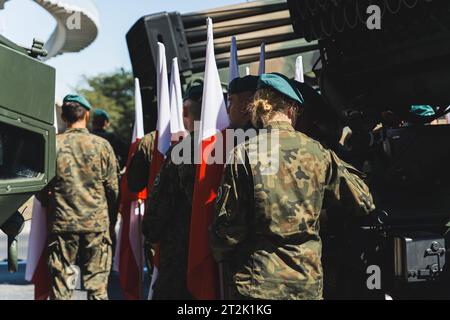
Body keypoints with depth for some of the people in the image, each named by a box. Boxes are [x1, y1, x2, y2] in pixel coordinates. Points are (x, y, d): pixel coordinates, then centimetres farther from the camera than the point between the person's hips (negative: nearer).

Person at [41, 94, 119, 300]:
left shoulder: (53, 144, -3)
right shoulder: (102, 145, -3)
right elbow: (113, 188, 2)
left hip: (62, 223, 0)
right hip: (97, 223, 0)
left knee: (60, 288, 7)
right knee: (97, 287, 6)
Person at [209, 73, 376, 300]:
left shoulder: (243, 154, -8)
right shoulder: (317, 152, 0)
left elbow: (228, 225, -6)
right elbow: (364, 203, 7)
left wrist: (223, 257, 13)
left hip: (256, 283, -2)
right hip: (308, 283, 3)